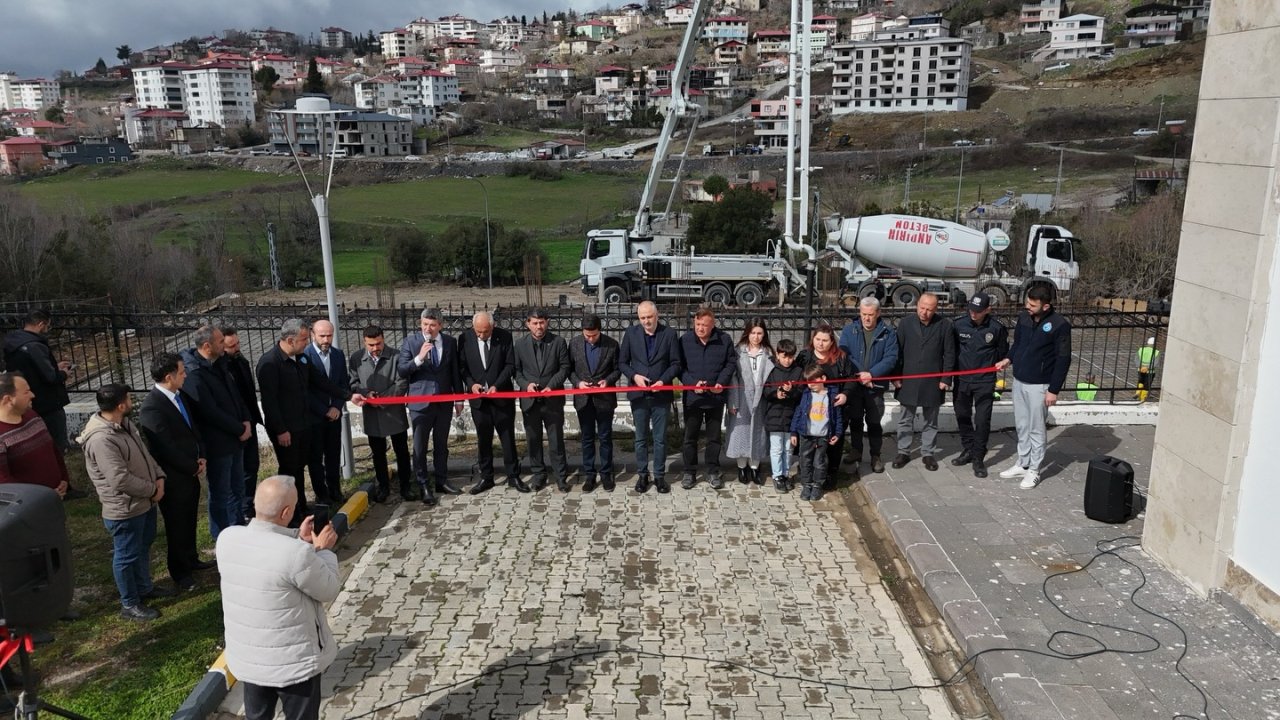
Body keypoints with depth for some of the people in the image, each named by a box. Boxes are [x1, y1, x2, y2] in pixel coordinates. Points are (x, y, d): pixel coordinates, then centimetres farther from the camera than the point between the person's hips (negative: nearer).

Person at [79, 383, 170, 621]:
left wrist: (159, 477, -4)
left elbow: (144, 453, 12)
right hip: (124, 509, -9)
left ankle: (144, 587, 45)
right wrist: (152, 488, -17)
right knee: (127, 555, 8)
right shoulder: (101, 439, -30)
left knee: (144, 546, 25)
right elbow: (121, 479, -31)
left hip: (144, 501, 9)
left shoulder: (125, 423, 1)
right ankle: (130, 605, 24)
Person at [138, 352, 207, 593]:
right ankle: (180, 572, 27)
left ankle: (191, 559, 41)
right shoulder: (152, 407, -25)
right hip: (174, 478, -7)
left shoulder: (181, 396, 1)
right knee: (177, 525, 10)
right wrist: (193, 467, -13)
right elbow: (166, 448, -23)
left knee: (189, 520, 22)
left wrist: (201, 457, 1)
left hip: (191, 472, 7)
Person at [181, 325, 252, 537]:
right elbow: (211, 412, -22)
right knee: (220, 494, 6)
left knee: (237, 488, 19)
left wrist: (246, 421, -1)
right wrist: (240, 429, -13)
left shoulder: (219, 364, 5)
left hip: (235, 438, 8)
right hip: (217, 443, -8)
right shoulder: (193, 374, -22)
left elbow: (234, 393, 13)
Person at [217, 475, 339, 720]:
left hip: (246, 658, 6)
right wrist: (323, 549, -4)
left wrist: (299, 540, 5)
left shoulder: (227, 539, -13)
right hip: (293, 662, -6)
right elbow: (329, 590, -15)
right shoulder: (296, 554, -32)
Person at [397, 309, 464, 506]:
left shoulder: (450, 342, 2)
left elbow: (455, 371, 9)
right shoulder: (410, 342, -6)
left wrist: (459, 398, 10)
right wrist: (419, 358, -26)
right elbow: (401, 371, -10)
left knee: (441, 445, 14)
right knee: (420, 447, 2)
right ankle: (424, 487, 12)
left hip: (444, 401, 3)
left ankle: (441, 481, 26)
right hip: (420, 402, -2)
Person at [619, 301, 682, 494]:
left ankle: (659, 476, 18)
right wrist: (634, 375, -13)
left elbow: (675, 363, -1)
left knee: (660, 438, 6)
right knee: (641, 438, 10)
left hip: (661, 394, -1)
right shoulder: (631, 333, 0)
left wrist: (663, 380, -15)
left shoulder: (669, 334, -3)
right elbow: (622, 362, 4)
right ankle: (642, 474, 22)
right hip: (639, 394, 1)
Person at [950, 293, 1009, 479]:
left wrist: (994, 365, 2)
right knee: (962, 416, 13)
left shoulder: (996, 328, -10)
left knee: (982, 420, -2)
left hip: (985, 381, -2)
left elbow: (1003, 352, 7)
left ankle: (978, 458, 9)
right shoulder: (958, 324, -7)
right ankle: (968, 450, 31)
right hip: (962, 379, 3)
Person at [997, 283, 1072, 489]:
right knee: (1021, 426, 16)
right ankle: (1022, 463, 29)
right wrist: (1008, 359, -4)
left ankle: (1034, 470, 16)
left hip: (1039, 385, -6)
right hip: (1018, 381, 6)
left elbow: (1063, 360, -13)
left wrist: (1054, 390, -13)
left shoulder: (1060, 325, -17)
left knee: (1036, 429, 5)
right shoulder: (1023, 317, -1)